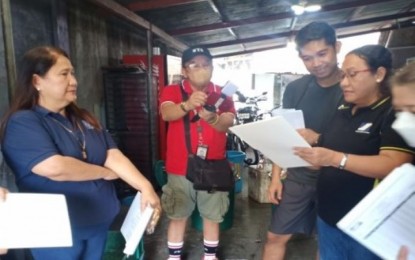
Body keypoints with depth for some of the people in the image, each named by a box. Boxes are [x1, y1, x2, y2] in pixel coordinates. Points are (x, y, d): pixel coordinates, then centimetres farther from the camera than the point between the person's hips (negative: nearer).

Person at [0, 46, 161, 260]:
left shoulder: (84, 119, 8)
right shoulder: (21, 123, -14)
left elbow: (113, 156, -1)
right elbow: (56, 168, -28)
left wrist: (145, 187, -15)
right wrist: (105, 172, -12)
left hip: (99, 222, 7)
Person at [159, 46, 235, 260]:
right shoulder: (172, 91, -1)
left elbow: (227, 123, -13)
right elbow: (167, 114, -22)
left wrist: (212, 118, -36)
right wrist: (187, 105, -43)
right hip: (180, 167, -1)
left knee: (212, 216, 15)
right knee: (178, 216, 12)